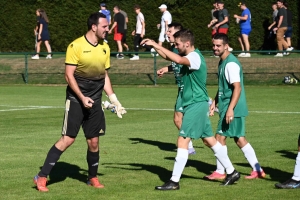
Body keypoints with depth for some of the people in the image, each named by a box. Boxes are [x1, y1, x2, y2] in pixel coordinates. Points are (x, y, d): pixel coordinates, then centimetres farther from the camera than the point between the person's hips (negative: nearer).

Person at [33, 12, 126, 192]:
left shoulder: (105, 48, 7)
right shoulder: (76, 46, -12)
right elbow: (69, 75, -12)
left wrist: (114, 100, 10)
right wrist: (82, 98, -19)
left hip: (95, 102, 5)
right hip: (76, 99, -5)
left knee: (94, 141, 7)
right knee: (68, 139, -9)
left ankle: (93, 177, 25)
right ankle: (42, 177, -2)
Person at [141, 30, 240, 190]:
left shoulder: (195, 57, -19)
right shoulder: (189, 57, 11)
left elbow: (178, 60, -39)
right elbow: (168, 57, 18)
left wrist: (157, 45, -36)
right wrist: (154, 46, 0)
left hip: (196, 104, -11)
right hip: (196, 104, 11)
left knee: (182, 140, -11)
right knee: (209, 140, 15)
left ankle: (174, 181, -10)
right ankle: (231, 172, 23)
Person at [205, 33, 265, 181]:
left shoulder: (231, 64, -18)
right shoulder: (222, 62, 14)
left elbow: (237, 88, -23)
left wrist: (230, 109, -28)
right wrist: (214, 102, 20)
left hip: (233, 108, -10)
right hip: (230, 108, 10)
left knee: (220, 137, -4)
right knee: (239, 139, 12)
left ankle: (220, 172, 4)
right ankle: (257, 170, 15)